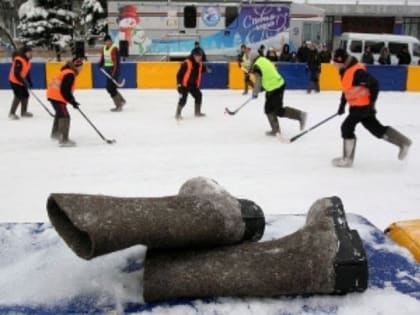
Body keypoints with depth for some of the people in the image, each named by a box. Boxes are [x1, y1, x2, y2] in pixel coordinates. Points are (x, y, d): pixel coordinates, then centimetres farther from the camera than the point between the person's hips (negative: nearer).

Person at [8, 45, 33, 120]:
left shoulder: (27, 60, 5)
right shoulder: (19, 60, -25)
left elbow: (27, 72, 14)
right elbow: (16, 73, -28)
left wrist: (29, 81, 8)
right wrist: (23, 81, -28)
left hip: (22, 81, 10)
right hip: (15, 81, -10)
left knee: (26, 95, 11)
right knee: (19, 96, -14)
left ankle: (23, 112, 26)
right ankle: (12, 113, -3)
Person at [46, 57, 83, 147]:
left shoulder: (69, 72, 12)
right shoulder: (69, 75, -21)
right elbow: (65, 91, -26)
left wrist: (72, 100, 17)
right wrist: (72, 101, -20)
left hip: (53, 94, 11)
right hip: (56, 96, -11)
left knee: (60, 113, 30)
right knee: (64, 116, -15)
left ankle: (55, 133, 49)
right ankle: (64, 140, -21)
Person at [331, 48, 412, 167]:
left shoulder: (357, 72, -25)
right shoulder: (345, 71, 6)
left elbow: (374, 84, -25)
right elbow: (346, 89, 17)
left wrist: (372, 102, -21)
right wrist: (342, 105, 16)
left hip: (364, 105, -10)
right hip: (356, 106, 10)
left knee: (347, 128, -6)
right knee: (376, 128, 15)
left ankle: (347, 159, 4)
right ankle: (403, 141, 27)